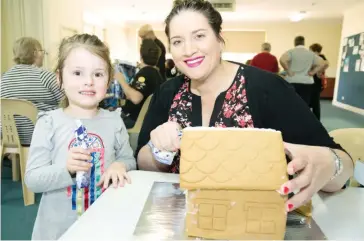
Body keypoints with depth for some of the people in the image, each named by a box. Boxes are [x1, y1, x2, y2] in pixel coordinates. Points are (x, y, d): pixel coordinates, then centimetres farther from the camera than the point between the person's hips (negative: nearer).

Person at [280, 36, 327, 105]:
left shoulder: (291, 51, 0)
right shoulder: (311, 53, 9)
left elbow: (282, 60, -20)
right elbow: (322, 64, 1)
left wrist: (288, 71, -9)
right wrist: (312, 72, 5)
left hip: (292, 82, -2)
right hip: (307, 83, 2)